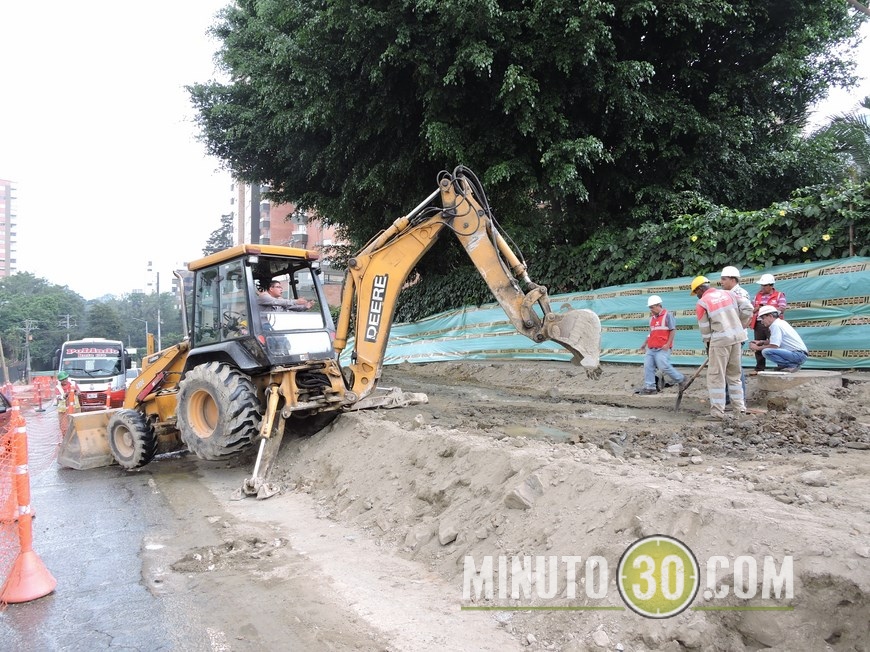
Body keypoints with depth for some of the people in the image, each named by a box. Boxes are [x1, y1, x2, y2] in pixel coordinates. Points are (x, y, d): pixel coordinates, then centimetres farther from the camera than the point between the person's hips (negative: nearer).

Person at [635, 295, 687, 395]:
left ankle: (680, 379, 9)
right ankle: (649, 387, 4)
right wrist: (645, 343, 18)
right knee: (648, 367, 0)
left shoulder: (667, 315, -4)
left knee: (664, 367, -12)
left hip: (662, 349, -8)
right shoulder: (652, 318, 18)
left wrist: (668, 344, -16)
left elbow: (673, 330, -9)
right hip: (651, 348, 8)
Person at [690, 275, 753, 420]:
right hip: (737, 337, 6)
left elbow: (704, 328, 0)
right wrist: (737, 325, 15)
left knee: (715, 376, 1)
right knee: (734, 374, 18)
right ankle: (740, 407, 23)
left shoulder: (702, 303, -4)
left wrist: (708, 344, 14)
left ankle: (717, 412, 1)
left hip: (720, 340, -6)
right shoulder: (728, 294, 9)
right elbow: (747, 308, 4)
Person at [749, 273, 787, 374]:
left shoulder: (779, 295, 0)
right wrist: (757, 308, -4)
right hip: (758, 324, 5)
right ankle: (759, 368, 17)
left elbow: (782, 309, -10)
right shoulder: (758, 295, 15)